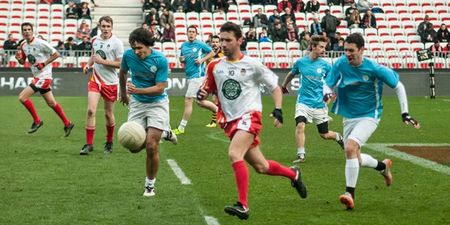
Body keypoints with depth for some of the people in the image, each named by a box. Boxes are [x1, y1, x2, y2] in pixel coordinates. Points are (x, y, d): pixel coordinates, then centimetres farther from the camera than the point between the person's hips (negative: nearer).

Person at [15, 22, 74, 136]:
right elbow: (23, 62, 19)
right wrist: (19, 58, -4)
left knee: (22, 97, -13)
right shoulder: (23, 45, 8)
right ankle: (67, 124, 25)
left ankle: (37, 121, 1)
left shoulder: (40, 43, -15)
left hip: (44, 76, -8)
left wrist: (43, 64, -18)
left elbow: (56, 54, -13)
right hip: (37, 76, 8)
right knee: (51, 103, 14)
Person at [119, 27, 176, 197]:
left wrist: (137, 90, -33)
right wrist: (123, 93, 24)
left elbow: (160, 88, -21)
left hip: (157, 103, -4)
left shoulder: (160, 60, -21)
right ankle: (163, 132, 27)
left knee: (151, 146, -12)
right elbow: (122, 73, 12)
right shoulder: (128, 55, -10)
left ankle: (150, 184, 10)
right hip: (136, 103, 4)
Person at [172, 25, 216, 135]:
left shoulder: (200, 44, -6)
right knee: (201, 102, 14)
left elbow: (212, 53, 2)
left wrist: (202, 60, -11)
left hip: (197, 75, -7)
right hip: (189, 76, 7)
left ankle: (181, 128, -3)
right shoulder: (183, 45, 11)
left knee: (188, 100, -8)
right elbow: (182, 59, 23)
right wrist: (181, 59, 0)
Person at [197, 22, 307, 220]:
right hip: (230, 120, 5)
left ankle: (243, 206, -26)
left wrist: (278, 110, -11)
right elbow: (207, 90, 16)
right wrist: (202, 94, -8)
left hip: (249, 116, -5)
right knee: (260, 166, 11)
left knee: (234, 154, -28)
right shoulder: (215, 66, 6)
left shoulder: (252, 64, -4)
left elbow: (275, 87, 3)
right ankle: (293, 174, 40)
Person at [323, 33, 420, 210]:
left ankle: (350, 194, -23)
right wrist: (327, 94, -24)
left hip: (369, 117, -5)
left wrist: (405, 113, -10)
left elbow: (398, 86, -6)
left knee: (350, 147, -28)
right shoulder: (340, 64, -9)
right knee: (355, 159, 12)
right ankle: (383, 166, 44)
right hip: (349, 117, 6)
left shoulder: (374, 69, -18)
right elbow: (328, 84, 2)